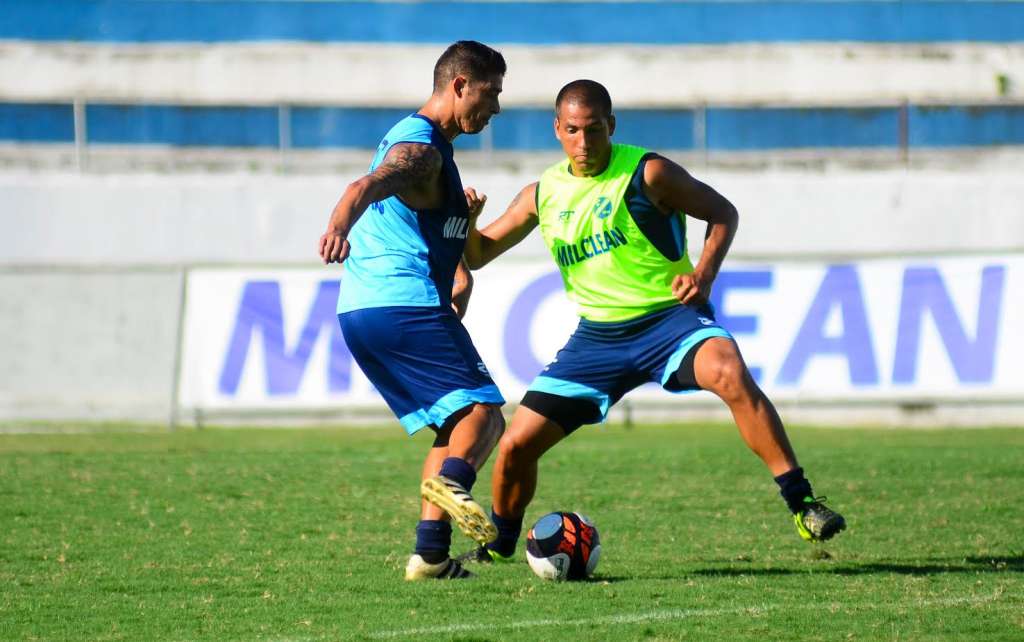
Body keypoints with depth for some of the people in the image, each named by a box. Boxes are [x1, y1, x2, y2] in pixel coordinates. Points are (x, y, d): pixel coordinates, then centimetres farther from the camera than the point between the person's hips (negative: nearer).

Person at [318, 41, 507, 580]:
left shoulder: (412, 139, 25)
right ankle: (451, 480, -41)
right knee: (484, 412, -13)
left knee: (457, 426, 13)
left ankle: (430, 554, 2)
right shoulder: (420, 147, -9)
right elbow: (368, 186, -31)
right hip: (406, 306, -10)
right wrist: (338, 227, -51)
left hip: (360, 312, 10)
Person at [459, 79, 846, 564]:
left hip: (669, 318, -4)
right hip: (598, 336, 4)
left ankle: (801, 503, -32)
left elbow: (722, 213, 0)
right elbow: (478, 254, 12)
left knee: (730, 373, -37)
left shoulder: (648, 174, -10)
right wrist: (466, 220, -10)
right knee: (515, 446, 0)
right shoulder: (542, 193, 4)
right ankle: (497, 544, 29)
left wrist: (704, 275, -16)